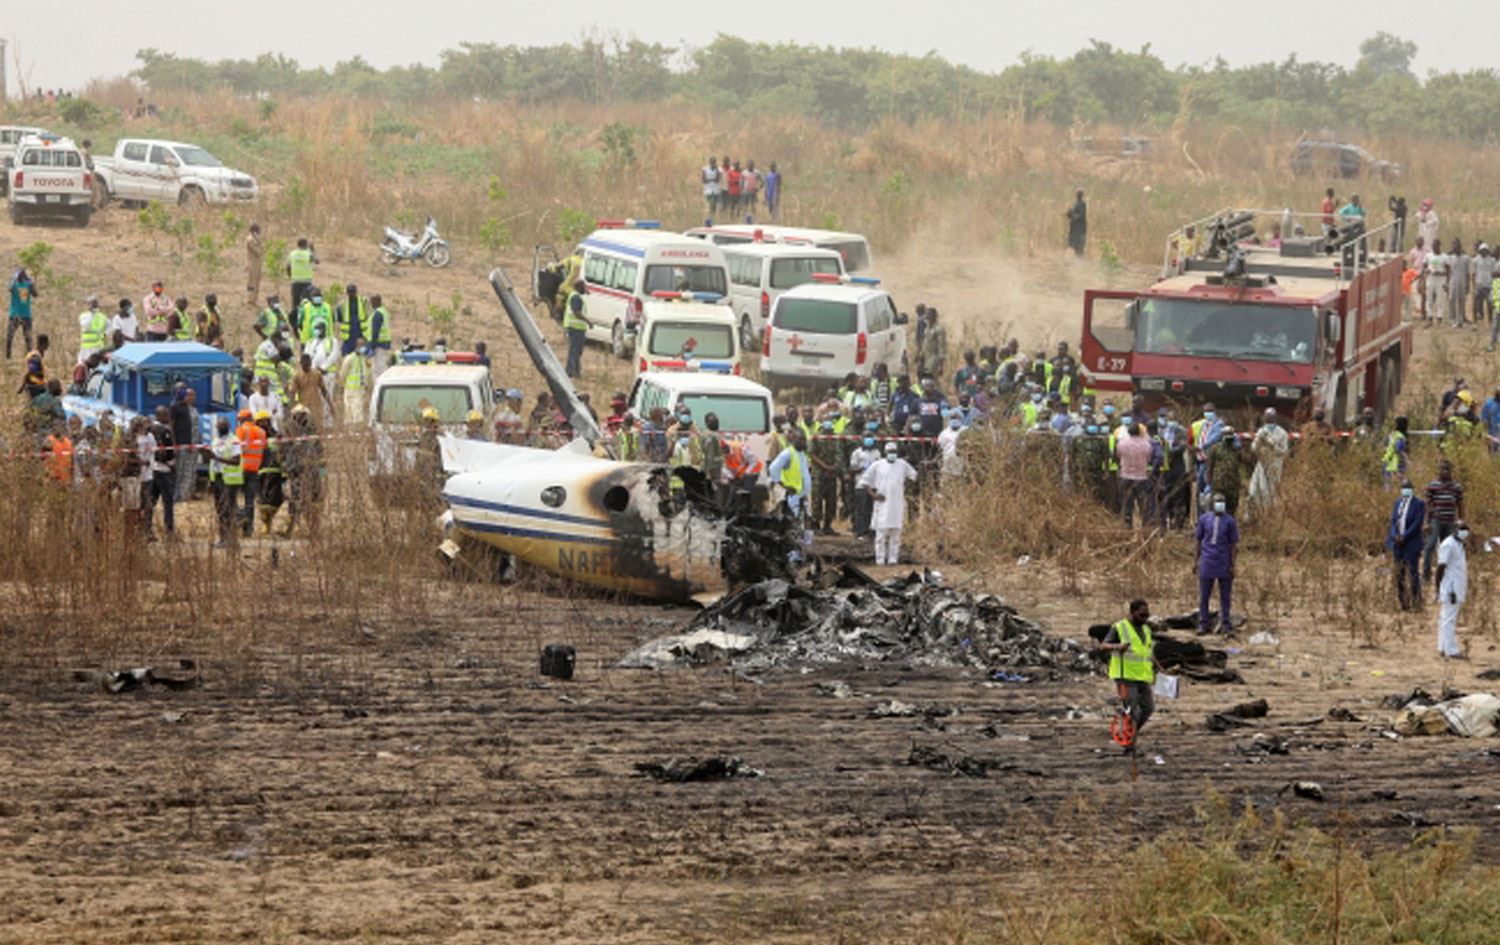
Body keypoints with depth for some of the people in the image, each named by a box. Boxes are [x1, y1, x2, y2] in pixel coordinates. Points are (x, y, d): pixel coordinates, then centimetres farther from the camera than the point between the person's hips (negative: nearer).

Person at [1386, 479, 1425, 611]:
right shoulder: (1398, 503, 14)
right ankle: (1403, 603, 10)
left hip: (1412, 544, -6)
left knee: (1413, 572, -5)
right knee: (1400, 573, 5)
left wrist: (1404, 537, -16)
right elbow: (1393, 520, 10)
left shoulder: (1419, 504, -5)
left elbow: (1417, 523, -12)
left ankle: (1416, 602, 0)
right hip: (1398, 543, 6)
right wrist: (1395, 536, -7)